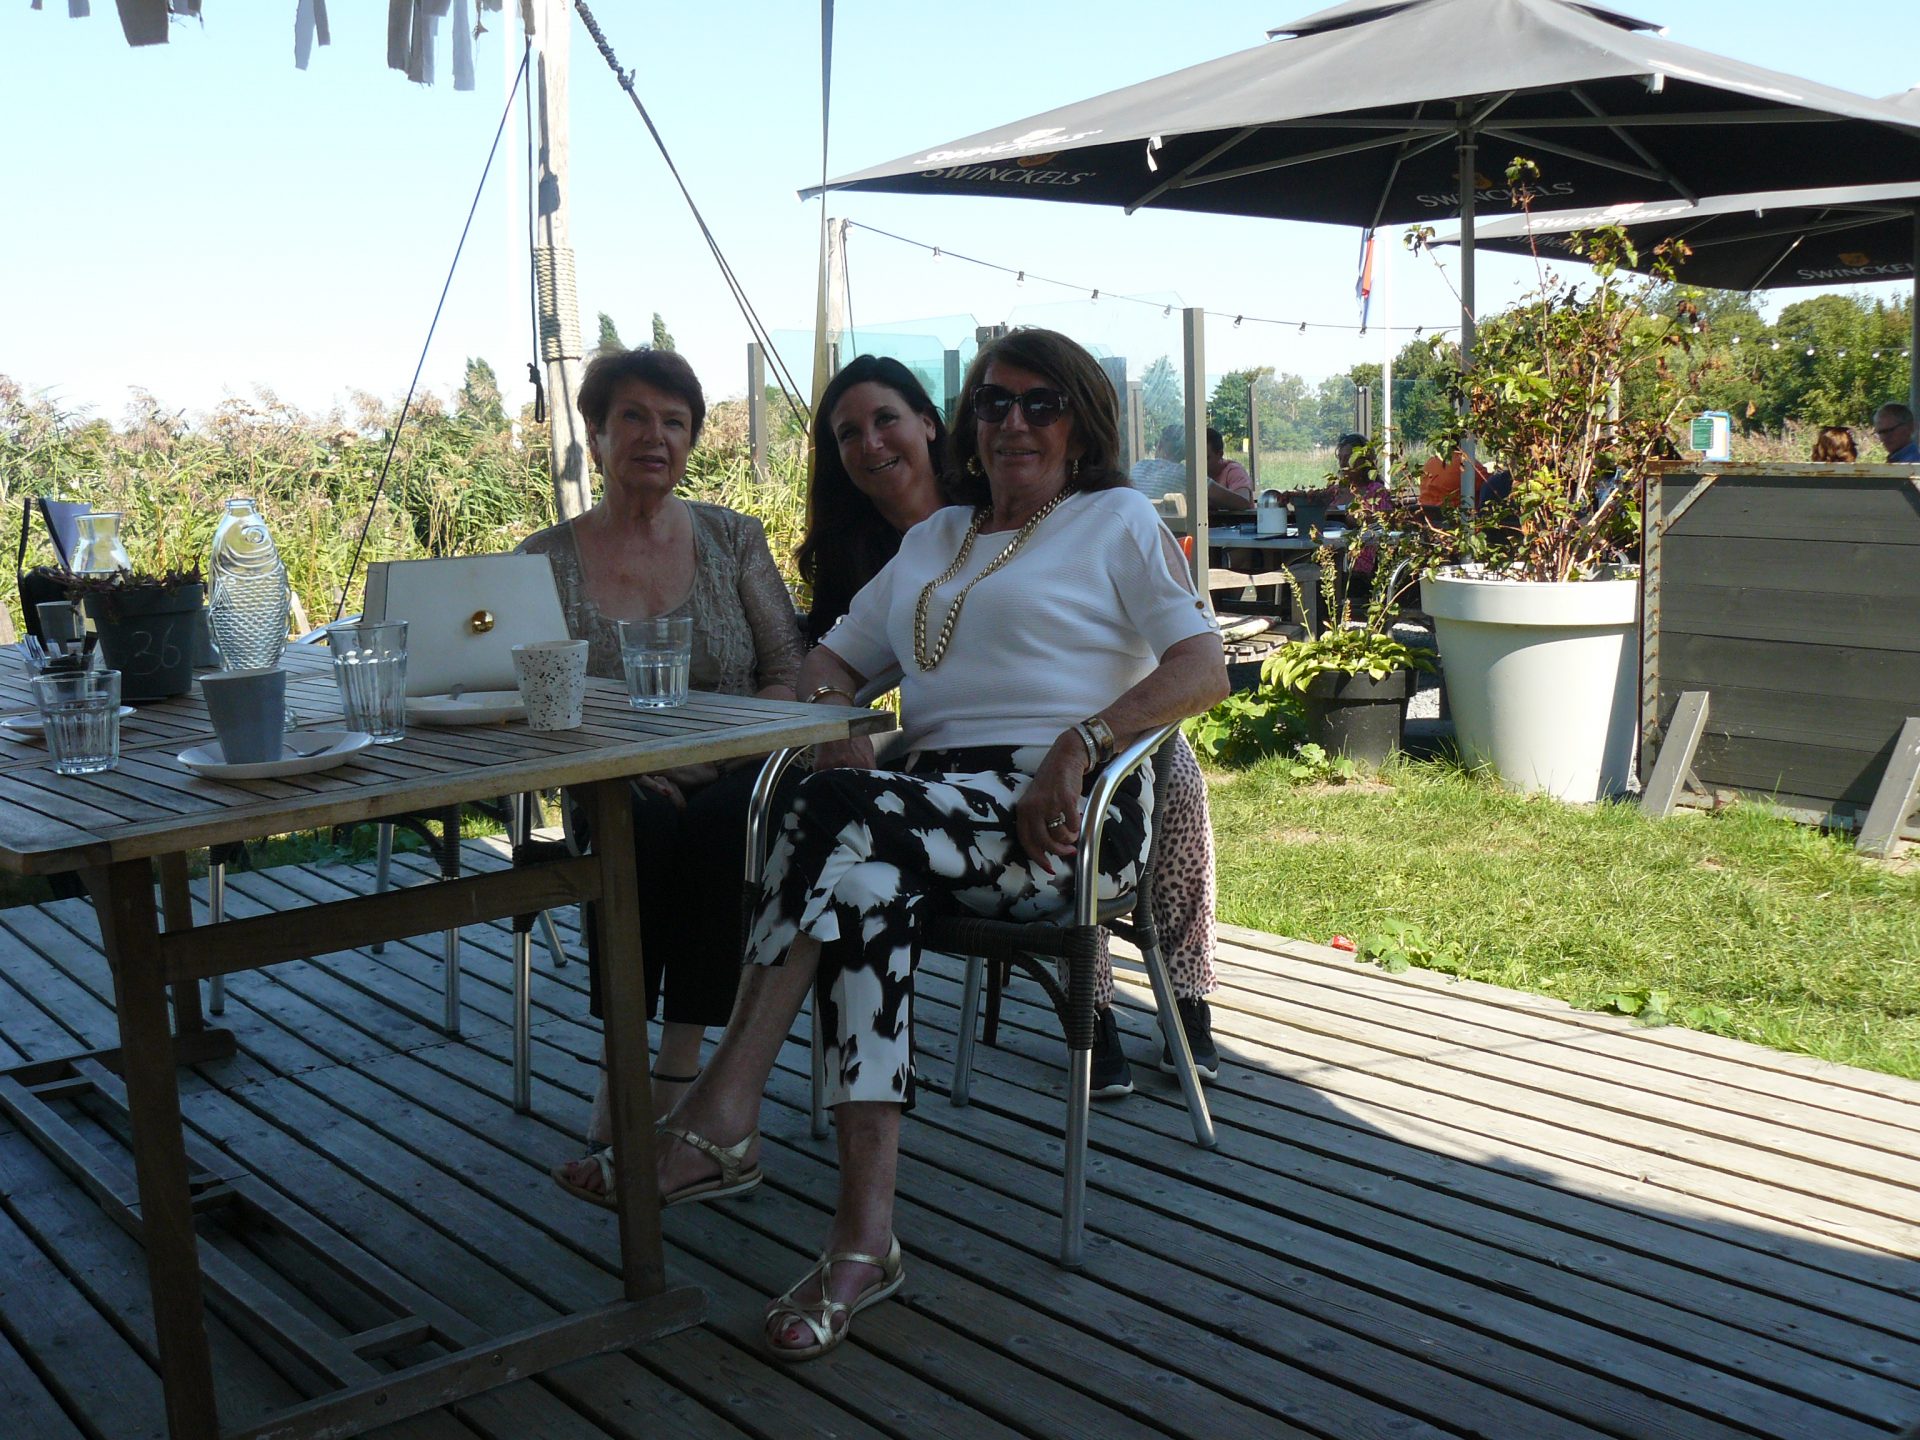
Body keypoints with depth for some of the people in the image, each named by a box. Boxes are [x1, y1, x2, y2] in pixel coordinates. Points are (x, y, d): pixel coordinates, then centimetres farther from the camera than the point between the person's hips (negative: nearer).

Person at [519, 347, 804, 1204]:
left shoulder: (732, 539, 12)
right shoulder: (546, 560, 9)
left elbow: (792, 675, 6)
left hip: (729, 783, 1)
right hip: (611, 793, -1)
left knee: (720, 823, -34)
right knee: (643, 827, -36)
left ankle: (657, 1090, -27)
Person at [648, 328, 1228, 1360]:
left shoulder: (1118, 520, 12)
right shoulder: (934, 538, 30)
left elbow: (1204, 670, -1)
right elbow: (835, 656, 28)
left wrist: (1080, 743, -17)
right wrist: (835, 718, 2)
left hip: (1065, 816, -4)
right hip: (937, 803, 5)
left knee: (845, 813, -32)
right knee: (868, 880, -34)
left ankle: (723, 1113, -33)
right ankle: (864, 1234, -38)